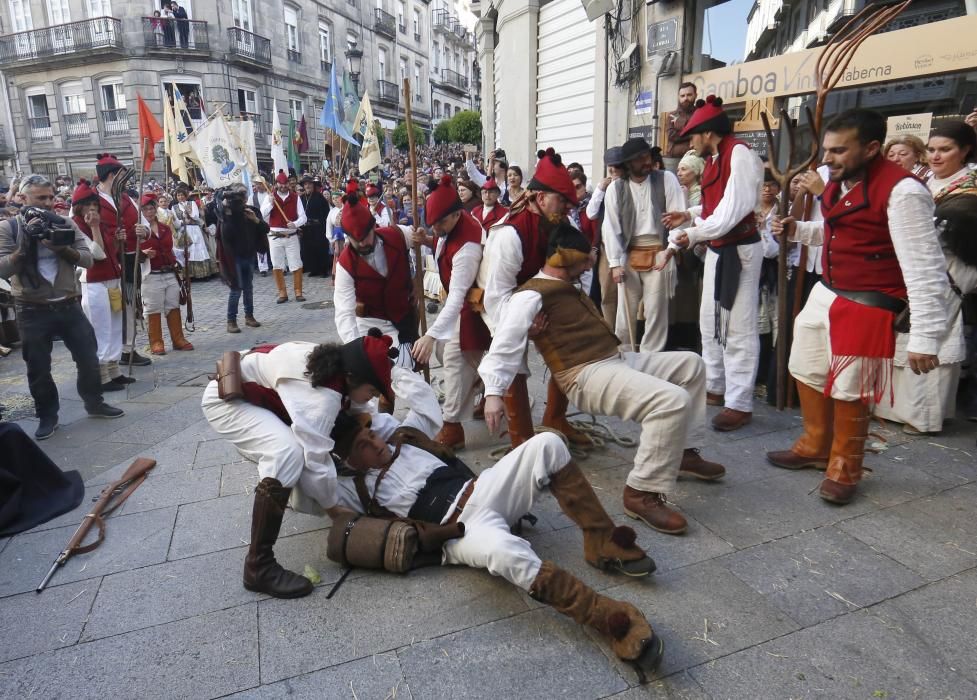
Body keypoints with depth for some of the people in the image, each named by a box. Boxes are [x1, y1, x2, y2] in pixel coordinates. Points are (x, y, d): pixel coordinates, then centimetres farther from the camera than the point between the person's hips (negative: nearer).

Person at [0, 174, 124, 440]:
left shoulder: (65, 224, 2)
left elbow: (87, 259, -6)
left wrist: (62, 248, -21)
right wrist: (26, 243, -22)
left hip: (69, 306, 2)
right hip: (33, 311, -2)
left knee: (89, 357, 9)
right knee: (38, 369, 7)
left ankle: (94, 403, 28)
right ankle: (47, 416, 22)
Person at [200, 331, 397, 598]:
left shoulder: (334, 365, -9)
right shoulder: (322, 396, -35)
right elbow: (316, 459, -31)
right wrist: (334, 508, -15)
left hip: (255, 390, 10)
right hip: (226, 400, -10)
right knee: (288, 454, -30)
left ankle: (301, 494, 45)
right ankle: (258, 567, -21)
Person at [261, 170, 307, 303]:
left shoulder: (295, 197, 1)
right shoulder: (270, 197, 3)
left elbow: (303, 217, -4)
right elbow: (261, 215, -6)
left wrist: (295, 224, -24)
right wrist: (270, 204, -20)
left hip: (291, 236, -1)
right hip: (275, 237, 1)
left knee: (296, 265, -1)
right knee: (277, 266, 5)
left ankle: (298, 292, 9)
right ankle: (282, 293, 14)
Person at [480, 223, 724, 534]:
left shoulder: (569, 287, 22)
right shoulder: (532, 295, -9)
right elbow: (506, 343, -19)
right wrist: (493, 392, -29)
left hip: (618, 360, 11)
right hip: (587, 376, -11)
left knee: (690, 364, 16)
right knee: (673, 400, -29)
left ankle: (685, 451, 22)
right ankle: (641, 493, -21)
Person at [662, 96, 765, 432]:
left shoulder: (740, 154, -15)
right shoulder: (716, 159, 13)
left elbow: (733, 209, -22)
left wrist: (694, 234, -16)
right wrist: (688, 215, 10)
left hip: (739, 250, -10)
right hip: (717, 250, 10)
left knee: (738, 328, -5)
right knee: (710, 323, 17)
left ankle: (739, 404, 3)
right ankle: (714, 386, 31)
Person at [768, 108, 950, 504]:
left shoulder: (901, 191, -20)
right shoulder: (837, 182, 7)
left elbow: (925, 267, -22)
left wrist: (924, 336, -25)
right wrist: (796, 230, 6)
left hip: (867, 306, -9)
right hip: (824, 294, 9)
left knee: (848, 391, 2)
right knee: (807, 372, 19)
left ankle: (845, 468, 27)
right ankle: (815, 447, 41)